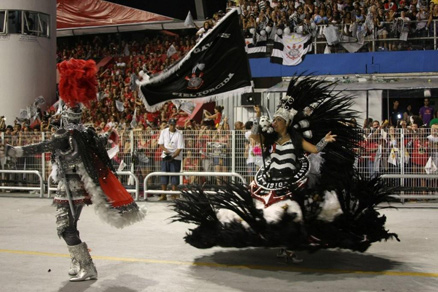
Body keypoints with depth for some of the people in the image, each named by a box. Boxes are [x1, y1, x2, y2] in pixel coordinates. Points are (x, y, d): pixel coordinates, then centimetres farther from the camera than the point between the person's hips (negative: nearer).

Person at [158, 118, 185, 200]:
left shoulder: (179, 134, -9)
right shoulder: (164, 132, 2)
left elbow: (180, 148, -12)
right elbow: (160, 144, 6)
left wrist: (172, 157, -23)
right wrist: (165, 150, -14)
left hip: (176, 157, -3)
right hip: (165, 156, 3)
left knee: (174, 175, -3)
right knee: (164, 175, 2)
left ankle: (174, 195, 5)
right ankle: (163, 195, 8)